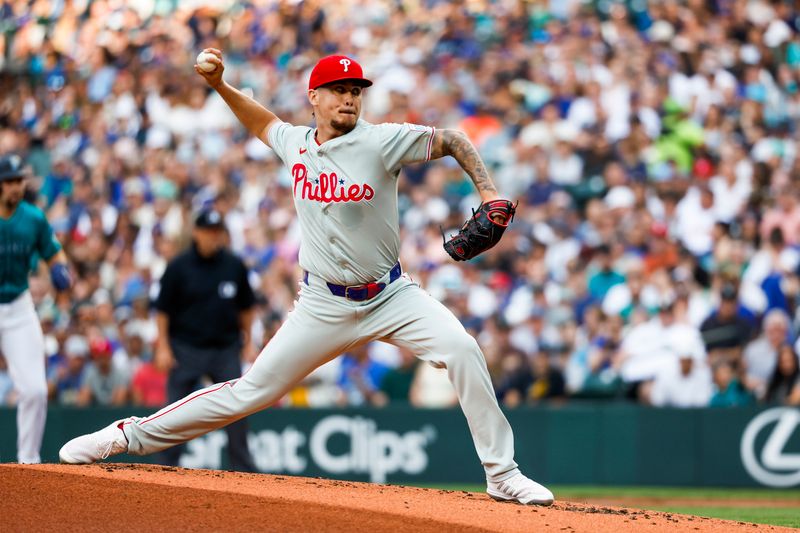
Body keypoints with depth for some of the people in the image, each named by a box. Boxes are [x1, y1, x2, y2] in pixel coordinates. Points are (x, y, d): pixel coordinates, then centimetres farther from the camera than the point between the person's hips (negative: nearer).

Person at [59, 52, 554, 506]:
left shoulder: (382, 140, -12)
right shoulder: (295, 143, 0)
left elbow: (454, 141, -6)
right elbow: (263, 121, 23)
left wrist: (489, 193, -18)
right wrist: (220, 84, 11)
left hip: (391, 295, -2)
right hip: (325, 304, 2)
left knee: (462, 350, -24)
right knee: (253, 389, 1)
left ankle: (502, 475, -15)